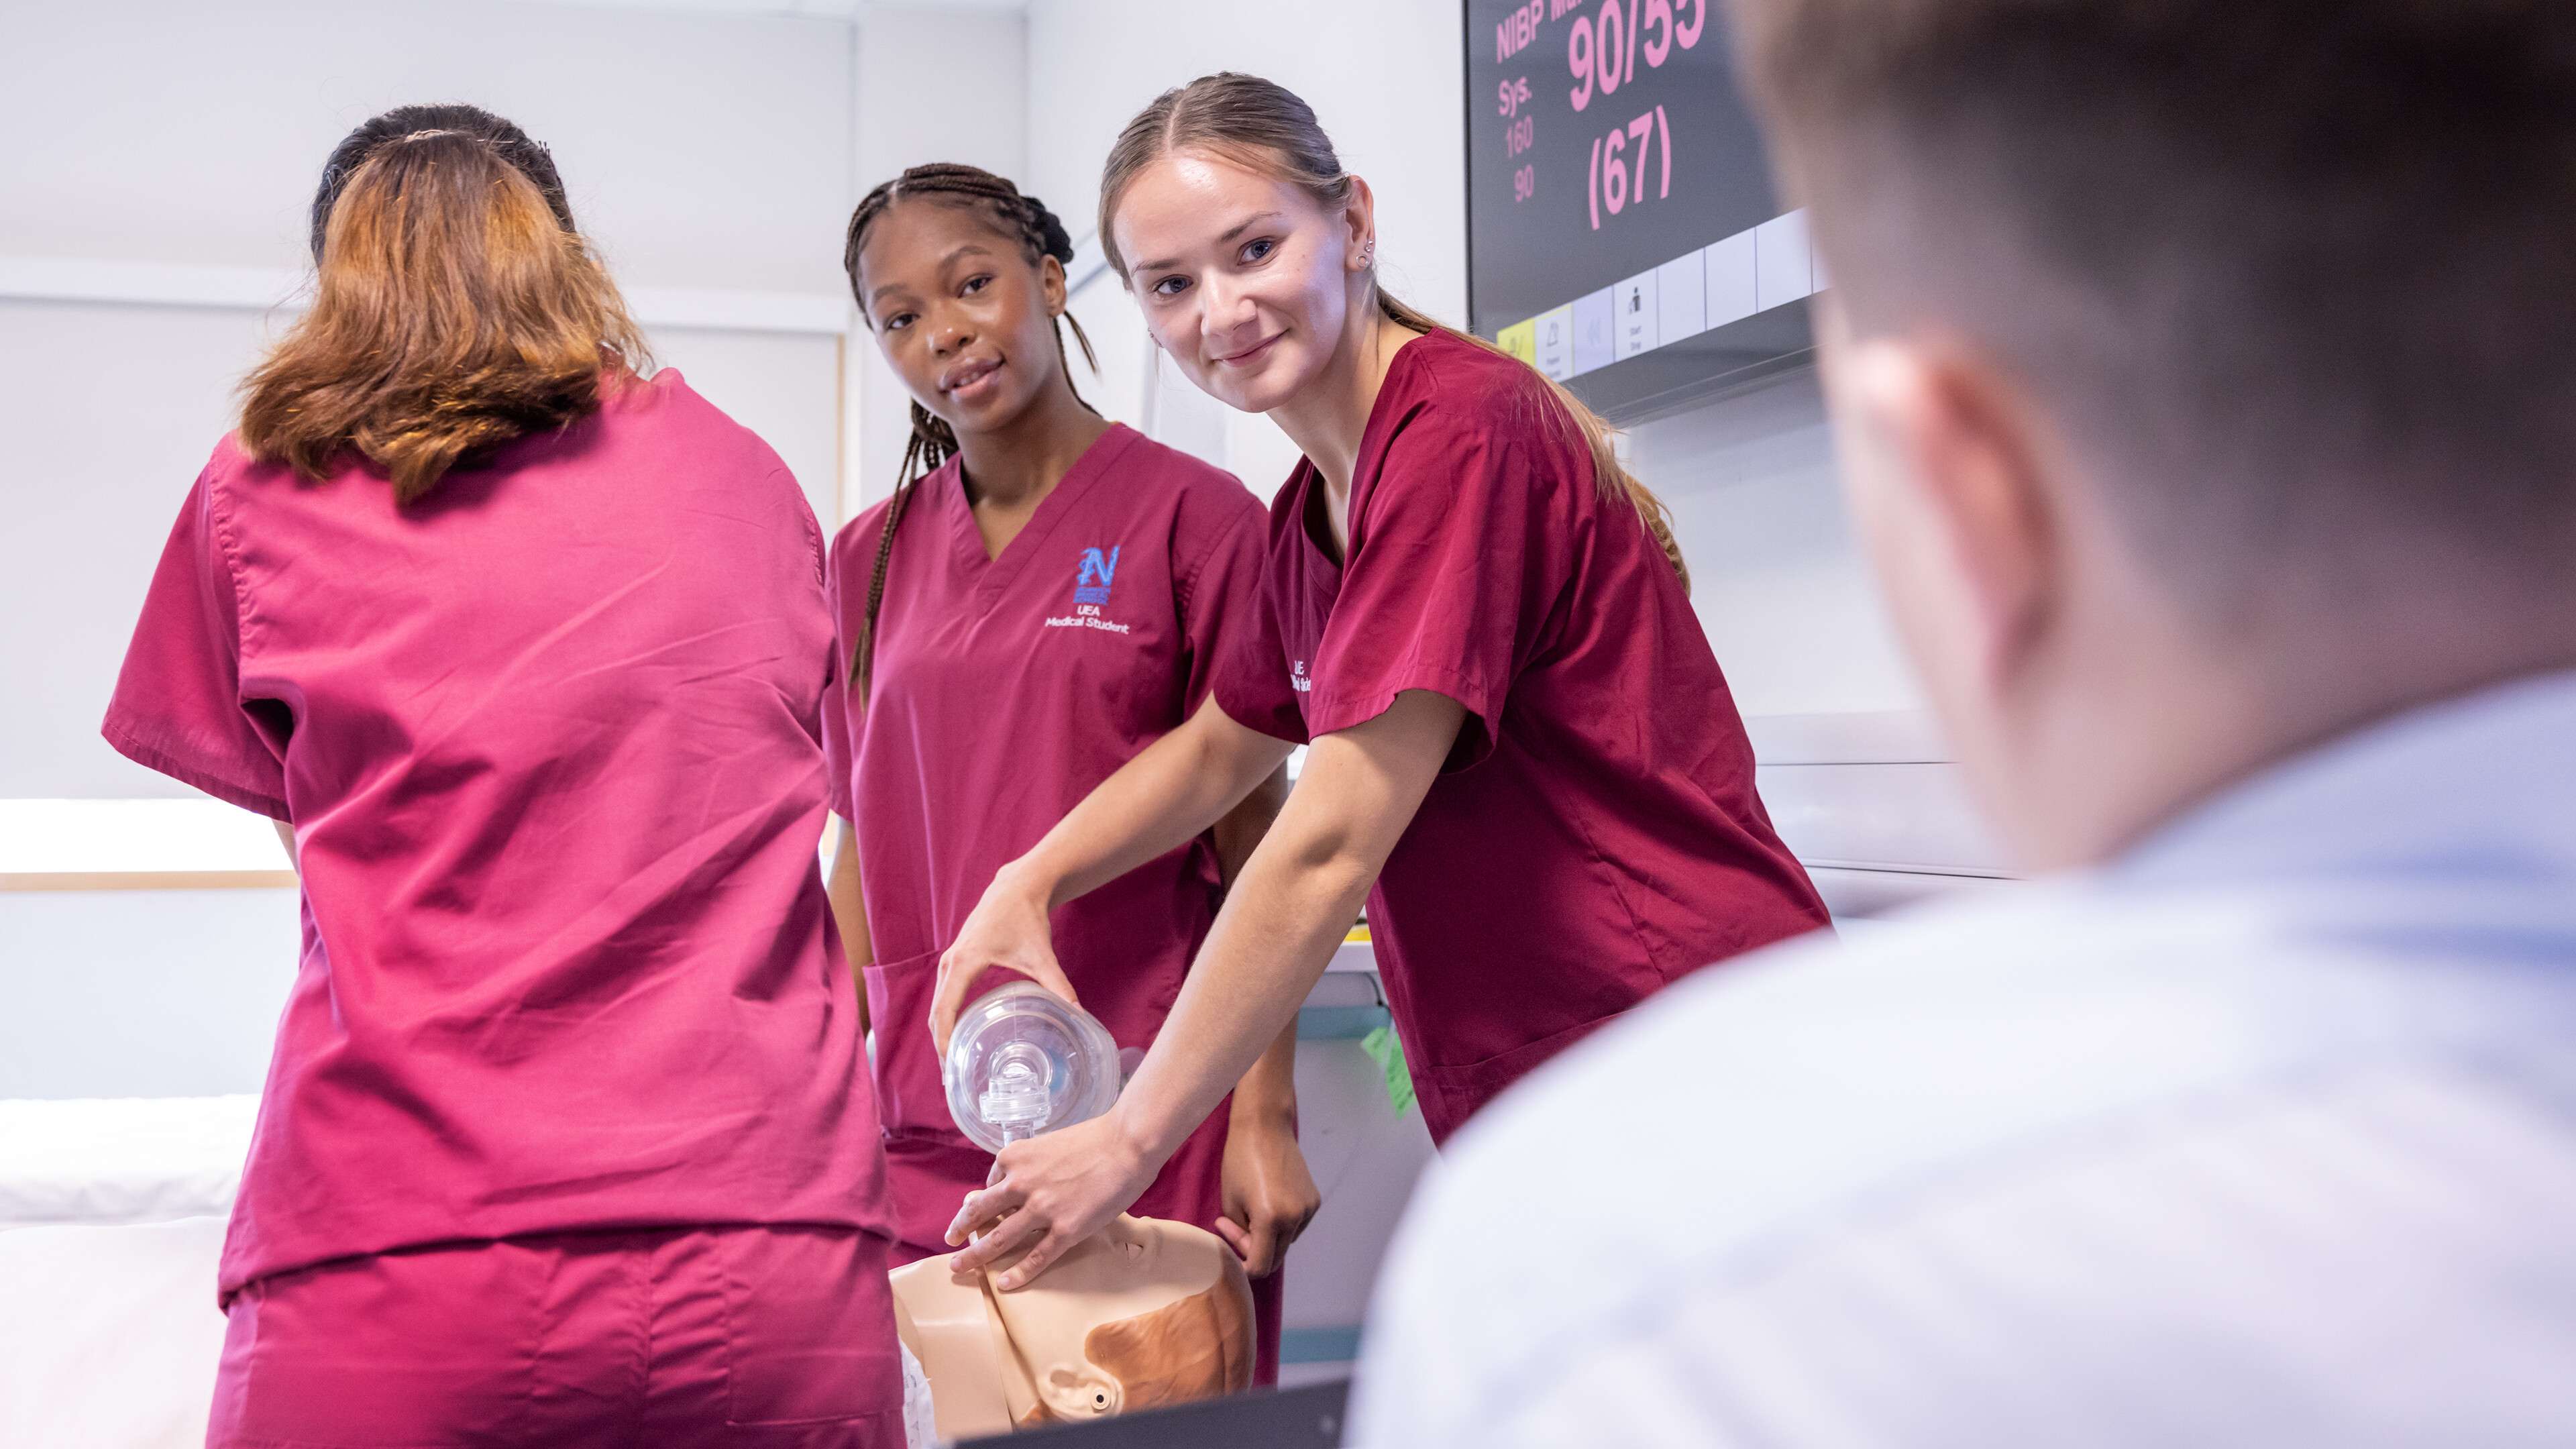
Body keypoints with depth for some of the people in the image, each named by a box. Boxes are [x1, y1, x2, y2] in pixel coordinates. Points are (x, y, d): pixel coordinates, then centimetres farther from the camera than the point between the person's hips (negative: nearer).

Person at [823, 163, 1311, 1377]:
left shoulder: (1191, 517, -3)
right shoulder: (870, 559, 9)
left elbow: (1254, 842, -4)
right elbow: (865, 848, 13)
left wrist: (1265, 1115, -9)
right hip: (927, 1137, 3)